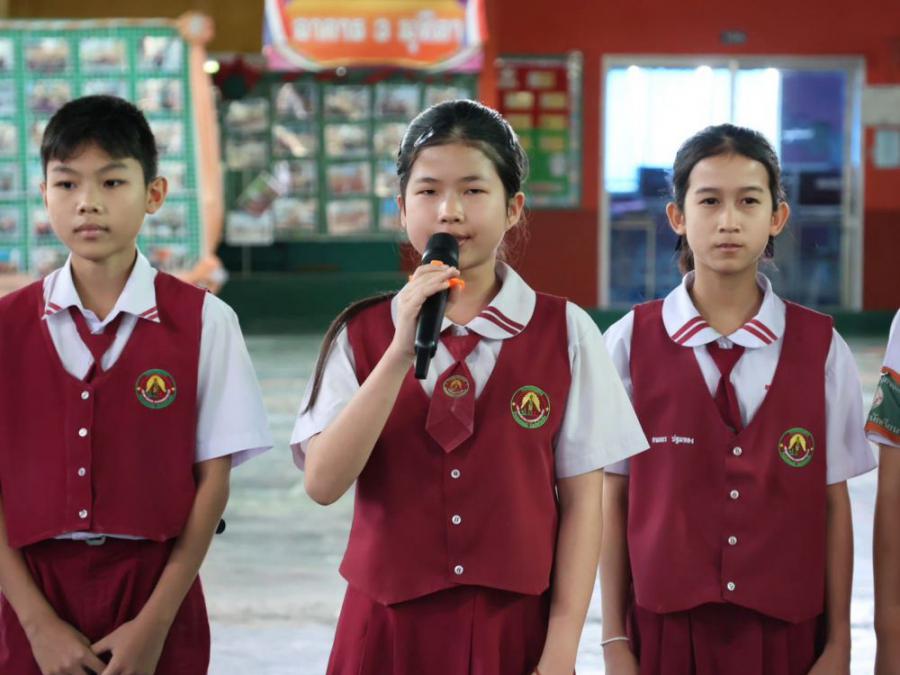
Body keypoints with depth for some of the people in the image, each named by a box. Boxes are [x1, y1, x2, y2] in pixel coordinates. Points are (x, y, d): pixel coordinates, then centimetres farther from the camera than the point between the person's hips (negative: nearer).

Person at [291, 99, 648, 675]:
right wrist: (401, 351, -19)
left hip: (515, 626, 0)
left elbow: (581, 500, -2)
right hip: (391, 626, 1)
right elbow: (324, 483, -12)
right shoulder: (362, 334, -1)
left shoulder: (566, 333, -3)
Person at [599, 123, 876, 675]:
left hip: (785, 630, 1)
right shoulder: (631, 343, -3)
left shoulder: (821, 349, 0)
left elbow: (833, 503, 1)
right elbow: (613, 499, 0)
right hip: (665, 627, -1)